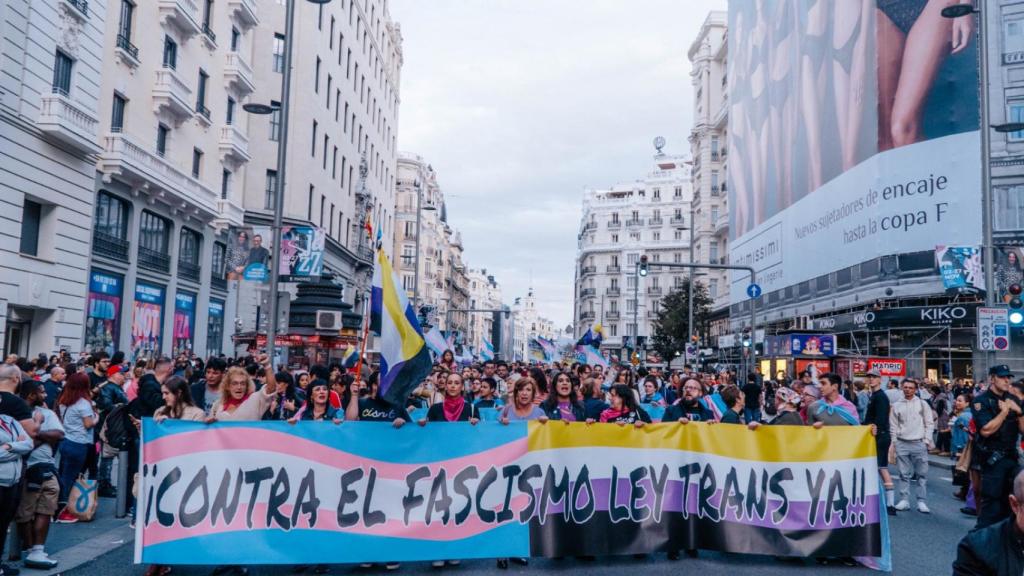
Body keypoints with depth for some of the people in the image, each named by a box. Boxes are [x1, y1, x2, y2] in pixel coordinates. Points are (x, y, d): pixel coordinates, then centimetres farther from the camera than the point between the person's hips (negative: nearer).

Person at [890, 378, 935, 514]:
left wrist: (927, 440, -5)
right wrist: (893, 443, 2)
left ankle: (921, 501, 8)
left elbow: (929, 423, 3)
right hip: (902, 444, 1)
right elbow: (893, 426, 7)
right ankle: (904, 500, 10)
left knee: (922, 474, 1)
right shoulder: (896, 405, 6)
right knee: (904, 474, 5)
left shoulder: (922, 404, 3)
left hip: (919, 443, -1)